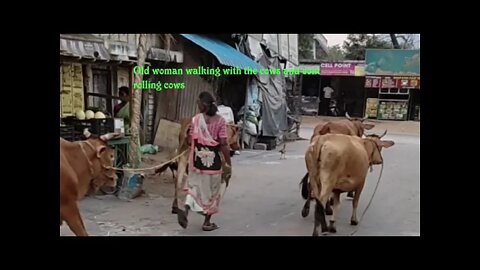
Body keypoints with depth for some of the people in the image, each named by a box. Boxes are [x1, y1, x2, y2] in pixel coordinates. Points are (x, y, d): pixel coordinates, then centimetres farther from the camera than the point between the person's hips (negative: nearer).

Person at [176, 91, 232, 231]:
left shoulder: (196, 119, -4)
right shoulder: (220, 120, -8)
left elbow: (190, 141, -3)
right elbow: (223, 144, -12)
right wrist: (228, 163, -7)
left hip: (198, 158, 1)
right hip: (214, 159, -1)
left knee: (195, 186, 16)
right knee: (212, 190, 12)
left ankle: (185, 209, -10)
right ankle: (207, 222, 19)